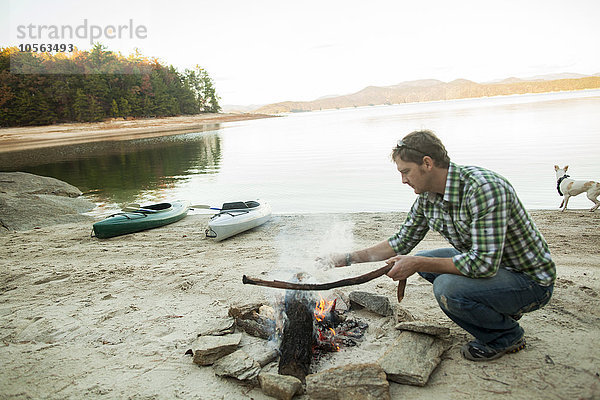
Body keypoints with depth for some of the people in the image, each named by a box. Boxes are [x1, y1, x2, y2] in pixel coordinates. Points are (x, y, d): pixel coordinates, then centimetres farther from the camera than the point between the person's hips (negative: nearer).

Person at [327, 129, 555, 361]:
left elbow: (484, 263, -33)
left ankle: (507, 336, 2)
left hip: (532, 281, -8)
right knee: (425, 262, 7)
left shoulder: (483, 188, -29)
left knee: (447, 287, -29)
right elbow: (401, 242, 9)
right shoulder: (427, 198, -3)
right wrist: (349, 259, 5)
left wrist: (417, 264, -26)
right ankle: (501, 312, 14)